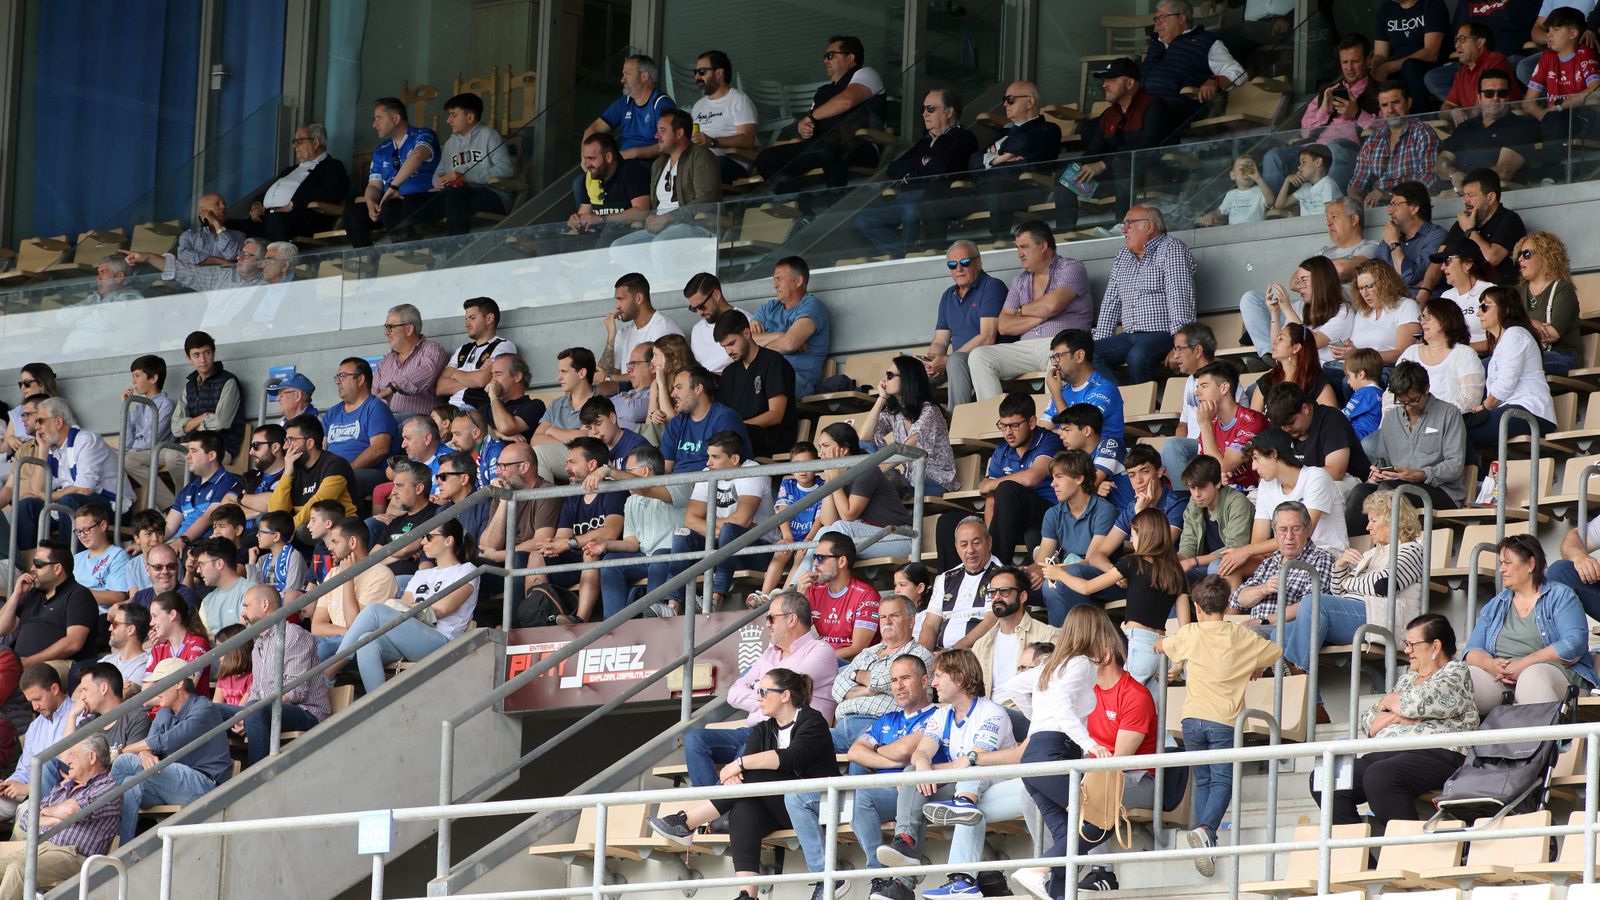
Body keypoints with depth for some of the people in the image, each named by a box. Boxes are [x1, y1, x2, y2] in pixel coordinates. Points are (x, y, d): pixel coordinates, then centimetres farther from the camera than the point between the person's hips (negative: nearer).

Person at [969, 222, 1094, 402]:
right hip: (1026, 347, 6)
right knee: (978, 356, -16)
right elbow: (1003, 326, 13)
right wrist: (1039, 317, -2)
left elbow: (1052, 305, -11)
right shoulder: (1020, 281, 23)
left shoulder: (1071, 269, 7)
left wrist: (1021, 311, 7)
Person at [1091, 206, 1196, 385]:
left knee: (1137, 356, -38)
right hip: (1129, 336, 7)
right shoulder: (1123, 256, 22)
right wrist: (1099, 341, 8)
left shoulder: (1171, 249, -1)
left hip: (1161, 334, -7)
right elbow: (1110, 301, 20)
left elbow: (1179, 300, -12)